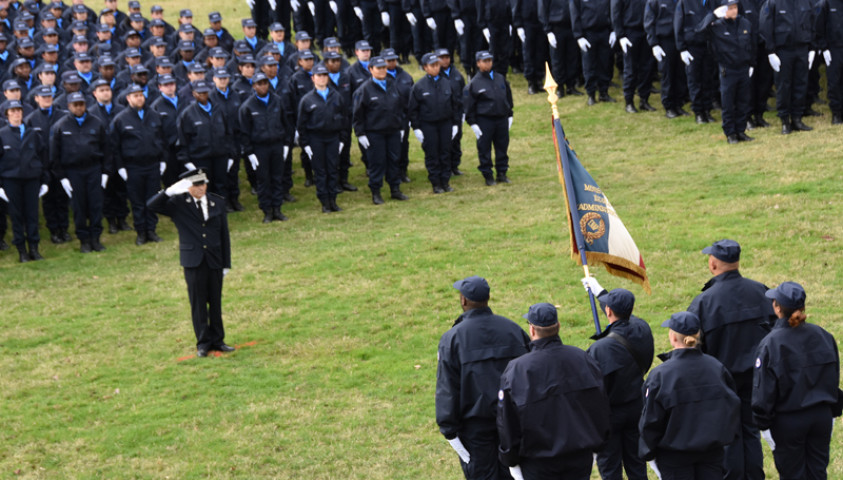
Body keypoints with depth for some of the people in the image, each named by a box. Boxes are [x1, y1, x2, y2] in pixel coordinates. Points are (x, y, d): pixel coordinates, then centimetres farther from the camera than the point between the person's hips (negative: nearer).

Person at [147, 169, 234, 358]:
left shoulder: (218, 202, 5)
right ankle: (203, 343, 9)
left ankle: (217, 340, 19)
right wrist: (171, 191, -25)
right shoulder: (178, 204, -3)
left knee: (216, 302, 9)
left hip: (215, 260, 2)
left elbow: (224, 235, 8)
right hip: (193, 262, -2)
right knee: (198, 304, 2)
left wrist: (226, 263, 6)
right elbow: (152, 205, -14)